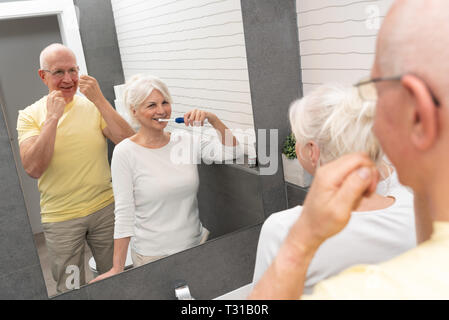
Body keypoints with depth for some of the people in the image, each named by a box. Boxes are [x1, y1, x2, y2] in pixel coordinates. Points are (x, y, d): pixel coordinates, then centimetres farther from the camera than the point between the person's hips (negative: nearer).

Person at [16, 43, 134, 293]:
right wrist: (53, 117, -21)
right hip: (60, 217, -1)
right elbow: (33, 169, -18)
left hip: (104, 208, 1)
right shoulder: (30, 115, -4)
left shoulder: (93, 106, -1)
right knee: (70, 290, 15)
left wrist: (100, 100, -21)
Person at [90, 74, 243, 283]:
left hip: (197, 243, 4)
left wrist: (213, 119, -18)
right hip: (151, 256, -3)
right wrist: (117, 268, -11)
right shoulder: (125, 153, -12)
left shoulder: (187, 140, -2)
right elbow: (123, 214, -11)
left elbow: (233, 152, -6)